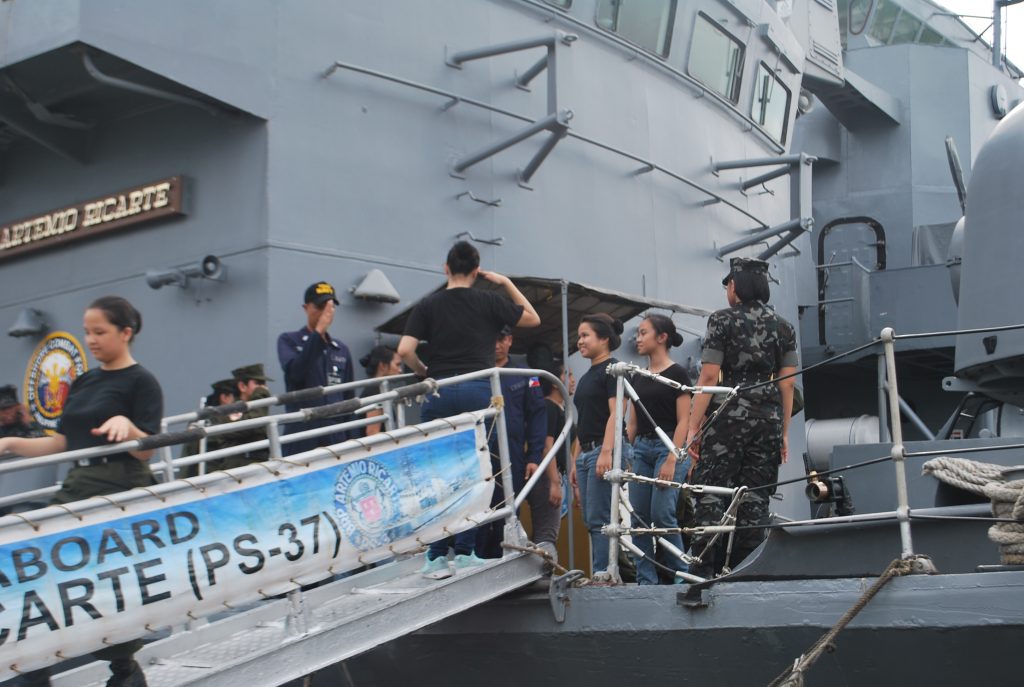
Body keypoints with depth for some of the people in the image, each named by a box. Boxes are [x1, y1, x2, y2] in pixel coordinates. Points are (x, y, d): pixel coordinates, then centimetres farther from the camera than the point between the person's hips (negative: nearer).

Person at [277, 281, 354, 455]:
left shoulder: (342, 350, 15)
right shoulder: (289, 341, 6)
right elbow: (294, 372, -14)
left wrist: (352, 437, 12)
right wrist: (318, 332, -15)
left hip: (336, 436, 4)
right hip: (301, 437, -3)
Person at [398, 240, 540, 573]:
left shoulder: (428, 305, 5)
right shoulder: (489, 301, 5)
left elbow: (404, 350, -5)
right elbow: (532, 318, 18)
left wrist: (422, 371, 13)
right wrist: (507, 283, 20)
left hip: (440, 393, 1)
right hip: (479, 392, -1)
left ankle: (436, 557, 8)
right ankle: (465, 552, 6)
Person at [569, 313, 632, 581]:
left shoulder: (612, 369, -6)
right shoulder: (587, 377, 21)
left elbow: (615, 413, -15)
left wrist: (606, 451, -24)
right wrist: (576, 462, 20)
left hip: (606, 450, -9)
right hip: (587, 453, 9)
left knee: (599, 517, -11)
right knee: (591, 519, 6)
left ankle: (602, 574, -11)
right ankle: (600, 577, 8)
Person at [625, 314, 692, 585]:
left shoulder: (676, 374, -6)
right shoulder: (638, 377, 13)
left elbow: (683, 421, -10)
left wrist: (672, 460, -18)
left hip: (668, 448, -7)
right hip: (641, 448, 7)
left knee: (662, 514, -12)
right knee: (639, 517, 2)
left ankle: (681, 574, 3)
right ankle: (646, 580, 8)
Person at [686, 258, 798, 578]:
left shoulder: (722, 320, -3)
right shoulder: (783, 327, 11)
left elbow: (709, 377, -8)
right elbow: (786, 383, 9)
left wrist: (693, 427, -6)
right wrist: (784, 432, 14)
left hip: (730, 416, -5)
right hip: (769, 418, 5)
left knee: (710, 493, -2)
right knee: (755, 497, 8)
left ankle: (704, 571, -9)